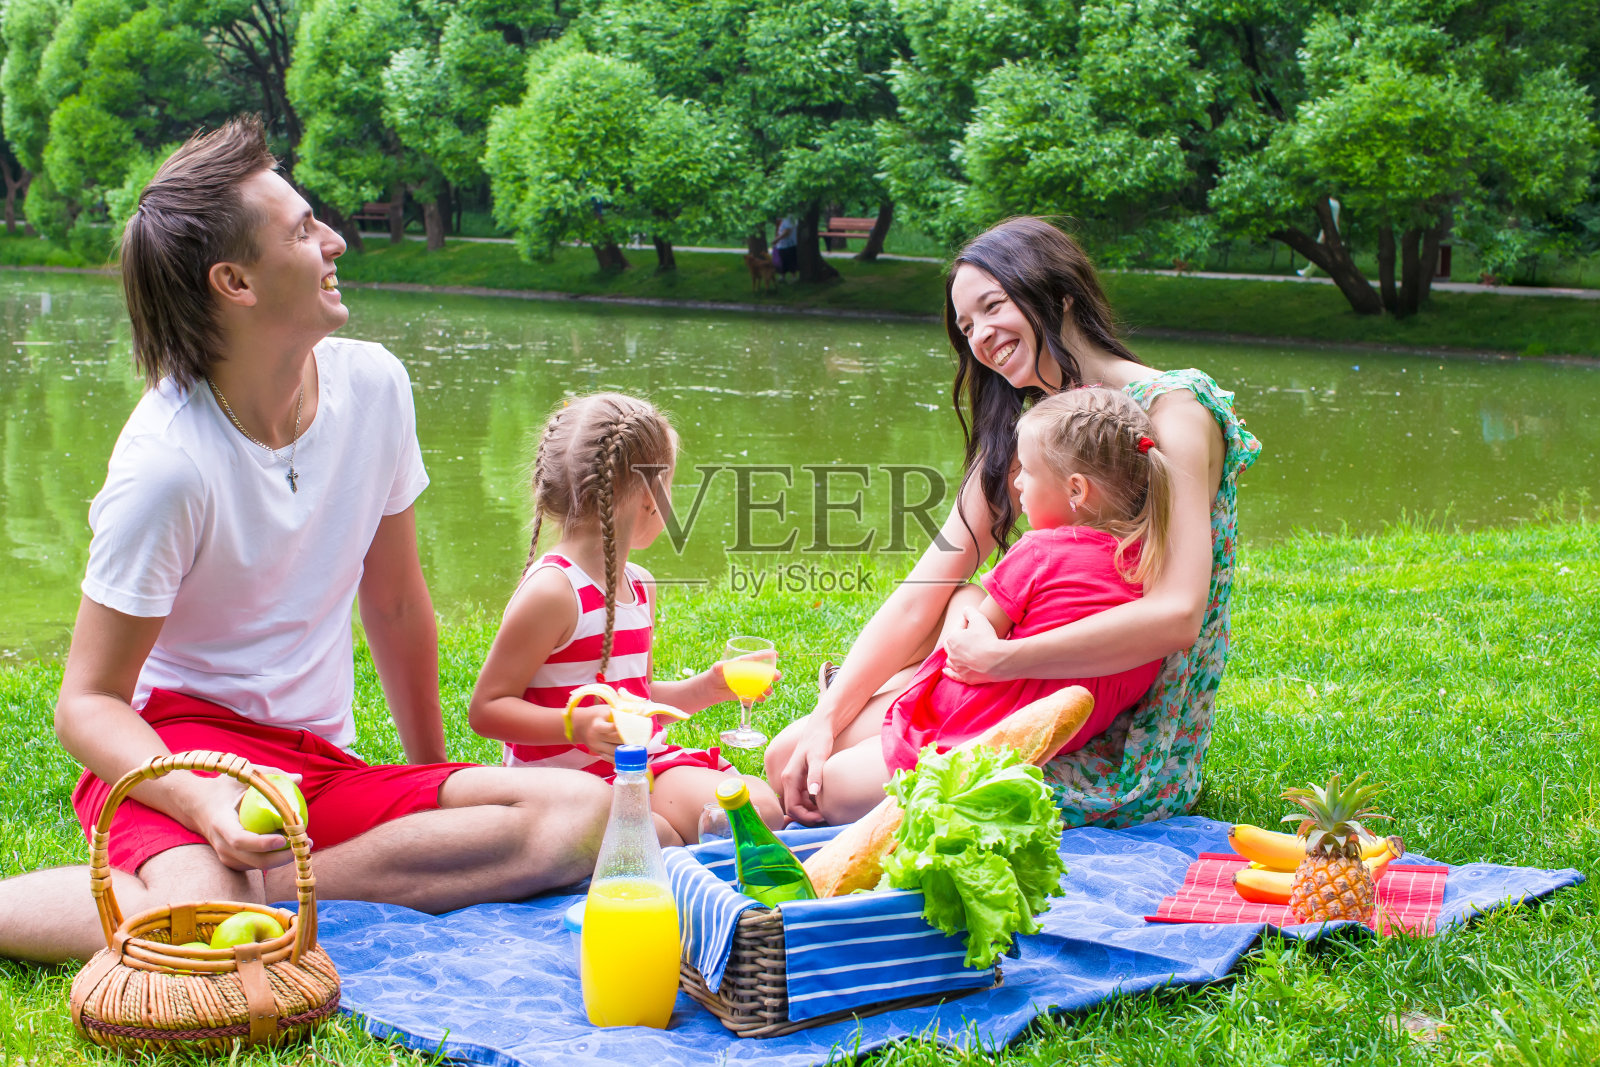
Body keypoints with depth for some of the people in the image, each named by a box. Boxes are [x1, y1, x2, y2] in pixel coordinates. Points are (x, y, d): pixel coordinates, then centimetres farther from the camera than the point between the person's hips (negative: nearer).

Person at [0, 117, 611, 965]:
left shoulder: (373, 386, -2)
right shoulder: (167, 462, -19)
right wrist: (201, 800, -34)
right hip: (178, 745, -6)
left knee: (580, 813, -18)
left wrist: (434, 773, 22)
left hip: (321, 765, 6)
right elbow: (88, 700, -14)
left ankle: (270, 884, -18)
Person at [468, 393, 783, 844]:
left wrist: (704, 689, 14)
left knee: (763, 809, -13)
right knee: (657, 837, -35)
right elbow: (486, 709, -15)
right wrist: (578, 724, -28)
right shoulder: (551, 591, -15)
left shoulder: (641, 586, 14)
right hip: (567, 783, -8)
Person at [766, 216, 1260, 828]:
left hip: (1130, 752, -7)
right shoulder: (1020, 433, 9)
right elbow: (923, 594, 3)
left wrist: (1000, 657, -25)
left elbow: (1176, 616, -27)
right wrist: (827, 719, -8)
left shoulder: (1171, 406, -14)